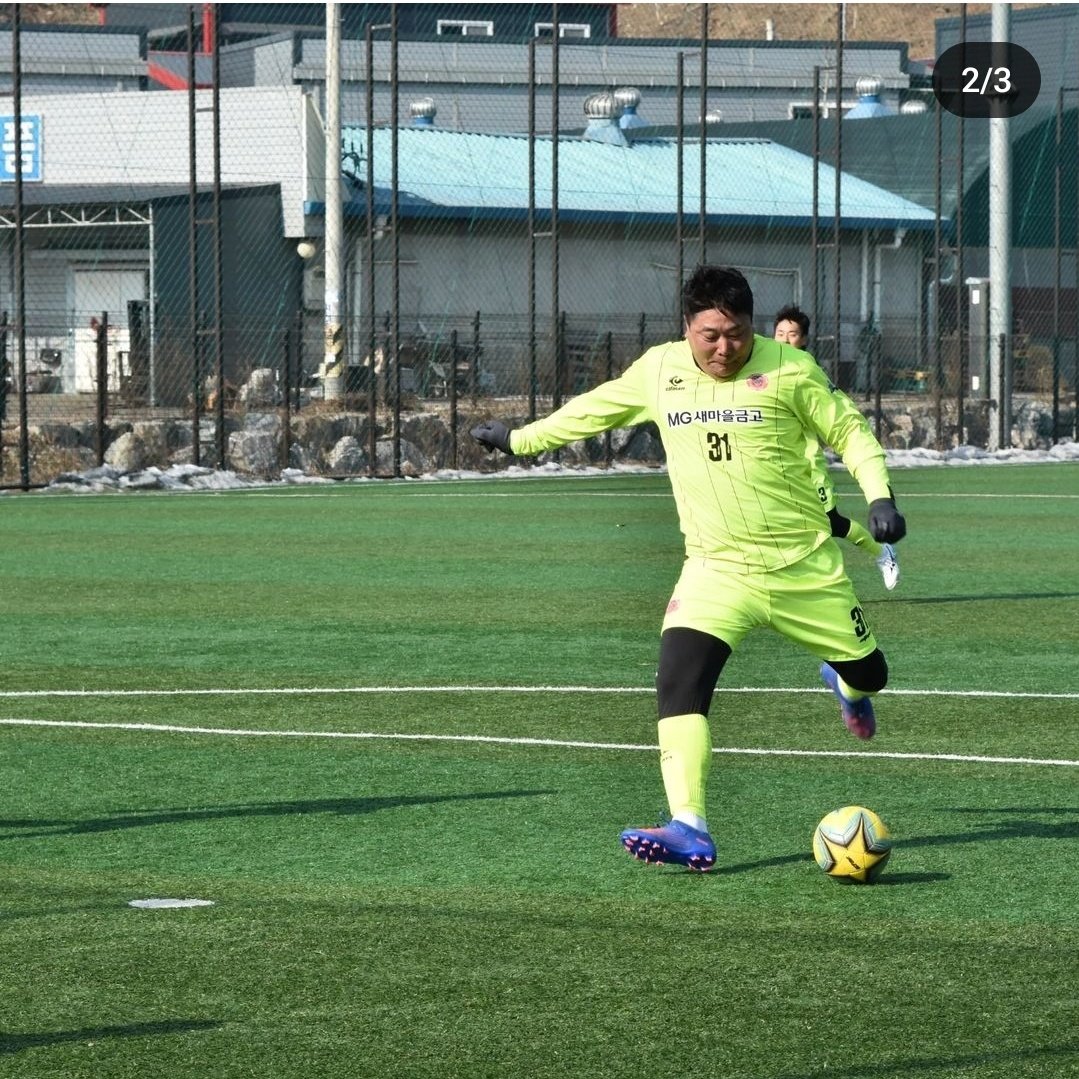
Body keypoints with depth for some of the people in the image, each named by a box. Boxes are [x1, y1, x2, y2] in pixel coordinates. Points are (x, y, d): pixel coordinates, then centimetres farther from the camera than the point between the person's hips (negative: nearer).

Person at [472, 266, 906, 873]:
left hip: (806, 565, -1)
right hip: (716, 568, 1)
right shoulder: (659, 371, 2)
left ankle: (847, 685, 53)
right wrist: (520, 439, 28)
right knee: (680, 680, -22)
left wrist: (879, 496, -13)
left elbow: (849, 430, 2)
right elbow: (595, 410, 20)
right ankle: (690, 831, -27)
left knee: (869, 674, 11)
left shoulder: (788, 369, -8)